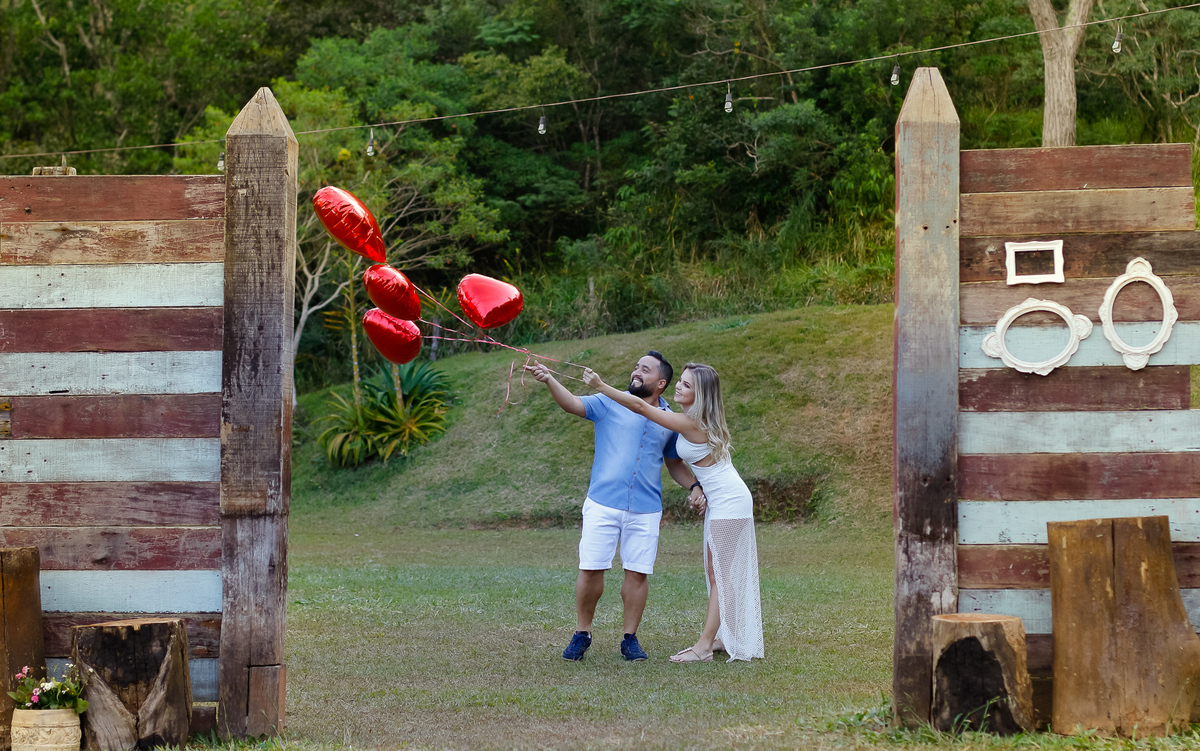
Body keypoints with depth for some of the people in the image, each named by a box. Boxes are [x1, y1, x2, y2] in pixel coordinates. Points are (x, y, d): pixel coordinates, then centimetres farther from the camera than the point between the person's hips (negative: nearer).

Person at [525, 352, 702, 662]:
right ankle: (582, 634, 11)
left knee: (638, 573, 1)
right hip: (603, 505, -2)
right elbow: (573, 404, -12)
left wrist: (694, 486, 4)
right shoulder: (610, 404, 3)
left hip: (646, 510, 2)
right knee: (591, 569, -4)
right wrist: (549, 380, -30)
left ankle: (630, 639, 13)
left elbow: (675, 463, 22)